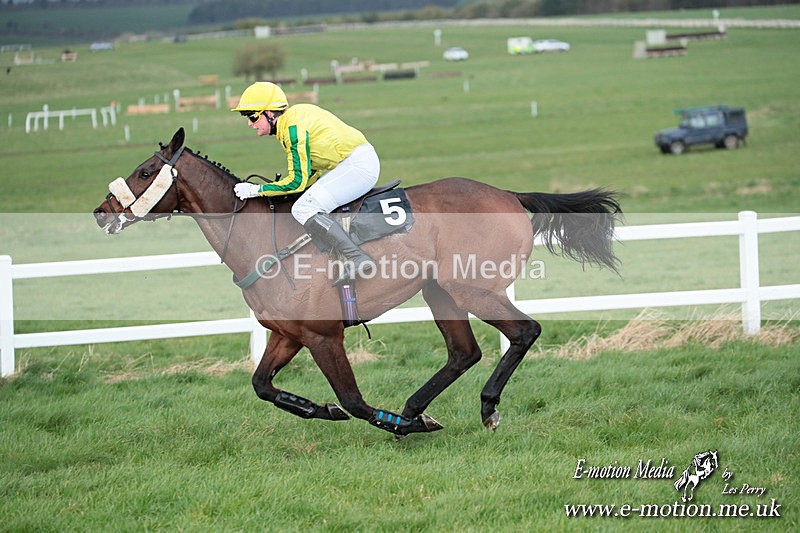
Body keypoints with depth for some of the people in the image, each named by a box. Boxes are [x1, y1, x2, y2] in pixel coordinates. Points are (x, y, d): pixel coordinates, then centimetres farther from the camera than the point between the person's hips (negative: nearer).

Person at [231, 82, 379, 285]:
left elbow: (297, 182, -15)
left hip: (359, 164, -11)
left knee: (304, 209, -20)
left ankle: (357, 259, -30)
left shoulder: (292, 128, -16)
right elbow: (310, 171, 19)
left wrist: (256, 190, -10)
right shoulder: (294, 116, 13)